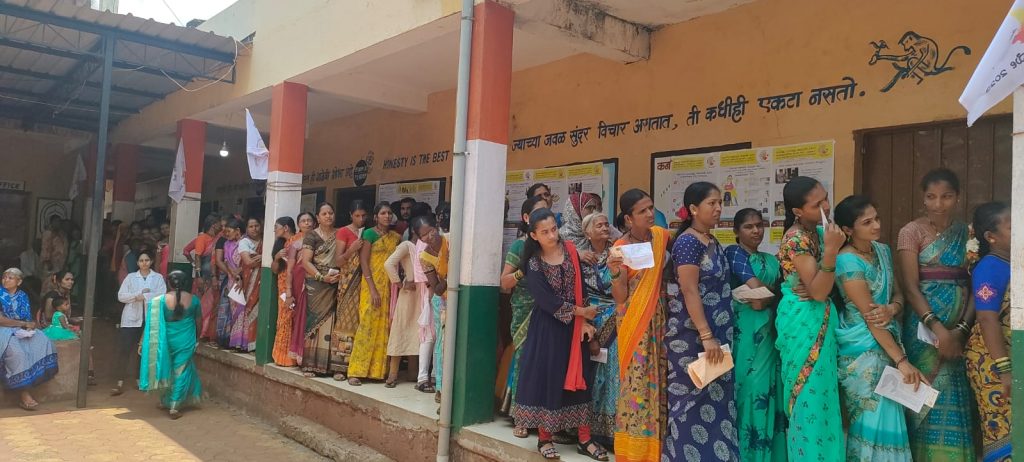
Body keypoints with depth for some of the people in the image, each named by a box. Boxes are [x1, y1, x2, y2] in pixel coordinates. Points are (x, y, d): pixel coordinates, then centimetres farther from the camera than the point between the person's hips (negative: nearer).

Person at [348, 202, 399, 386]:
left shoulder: (396, 237, 13)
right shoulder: (369, 234, -2)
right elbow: (364, 262, -8)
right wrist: (373, 289, -15)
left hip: (390, 287, 5)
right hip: (372, 285, -5)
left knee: (384, 327, 5)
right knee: (367, 325, -8)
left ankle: (377, 369, 11)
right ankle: (356, 371, -4)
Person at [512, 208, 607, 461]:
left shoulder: (570, 250, 0)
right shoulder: (534, 264, -9)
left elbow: (580, 287, -1)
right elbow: (547, 300, -14)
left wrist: (584, 321, -10)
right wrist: (580, 312, -11)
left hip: (575, 325, 3)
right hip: (547, 327, -3)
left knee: (578, 376, 5)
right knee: (545, 376, 0)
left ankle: (584, 439, 11)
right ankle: (544, 437, 12)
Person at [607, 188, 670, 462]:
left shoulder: (662, 235, 3)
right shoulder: (621, 249, -10)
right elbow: (619, 298, -11)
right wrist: (615, 273, -28)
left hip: (661, 319, 5)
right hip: (634, 322, -5)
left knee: (659, 380, 8)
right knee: (637, 382, -3)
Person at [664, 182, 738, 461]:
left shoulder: (712, 241, 12)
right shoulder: (688, 242, -15)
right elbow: (690, 292, -21)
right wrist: (706, 337, -24)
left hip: (717, 331, 9)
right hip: (693, 333, -9)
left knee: (715, 397, 13)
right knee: (695, 397, -1)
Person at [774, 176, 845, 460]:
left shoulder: (816, 231, 7)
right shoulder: (797, 239, -20)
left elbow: (821, 287, 13)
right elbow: (818, 292, -22)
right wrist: (831, 250, -30)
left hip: (819, 319, 9)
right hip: (803, 321, -9)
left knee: (820, 392, 15)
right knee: (811, 394, -1)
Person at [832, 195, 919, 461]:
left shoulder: (882, 250, 5)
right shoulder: (848, 262, -19)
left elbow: (898, 293, 10)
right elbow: (869, 317, -20)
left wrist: (892, 309, -15)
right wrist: (901, 360, -20)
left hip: (887, 341, 8)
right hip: (863, 349, -7)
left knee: (886, 413, 12)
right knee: (874, 416, -1)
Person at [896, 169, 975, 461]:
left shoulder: (967, 233, 8)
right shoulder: (912, 232, -4)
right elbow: (910, 287, -11)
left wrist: (962, 329, -13)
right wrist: (939, 329, -19)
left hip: (962, 324, 4)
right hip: (926, 323, -3)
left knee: (957, 397, 7)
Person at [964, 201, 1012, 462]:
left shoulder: (1014, 263, 6)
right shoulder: (989, 268, -14)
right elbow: (988, 320, -19)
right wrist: (1004, 370, -22)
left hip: (1012, 357, 7)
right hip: (992, 359, -7)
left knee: (1011, 427, 11)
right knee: (1003, 429, -2)